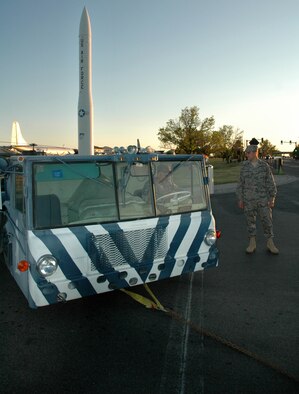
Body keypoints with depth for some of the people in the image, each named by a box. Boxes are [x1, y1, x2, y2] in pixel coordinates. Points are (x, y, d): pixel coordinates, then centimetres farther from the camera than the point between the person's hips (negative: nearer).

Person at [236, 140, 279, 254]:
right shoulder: (244, 166, 0)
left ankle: (270, 243, 19)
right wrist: (240, 199, 2)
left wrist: (272, 198, -4)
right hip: (248, 199, 1)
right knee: (250, 221, 8)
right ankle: (252, 244, 20)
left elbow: (270, 183, 0)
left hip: (263, 198, -1)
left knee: (267, 220, 3)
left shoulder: (264, 166, -3)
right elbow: (241, 183, 4)